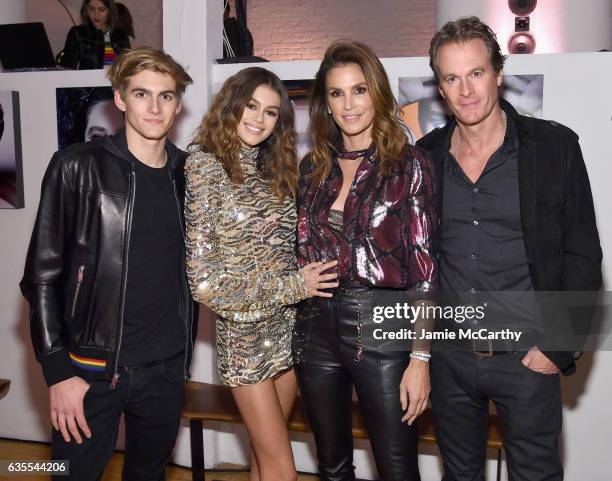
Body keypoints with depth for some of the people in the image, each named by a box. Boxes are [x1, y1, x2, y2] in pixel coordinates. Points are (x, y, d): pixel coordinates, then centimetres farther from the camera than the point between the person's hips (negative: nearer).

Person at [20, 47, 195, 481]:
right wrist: (58, 371, -11)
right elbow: (42, 277, -7)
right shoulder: (78, 168, -7)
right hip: (91, 371, -3)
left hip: (166, 371, 4)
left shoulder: (189, 175, 4)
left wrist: (184, 356, 10)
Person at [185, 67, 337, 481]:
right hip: (245, 330, -5)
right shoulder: (206, 167, -11)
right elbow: (207, 284, -16)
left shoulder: (276, 167, 7)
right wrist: (293, 286, -15)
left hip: (288, 324, 5)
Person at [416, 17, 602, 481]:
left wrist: (558, 347, -11)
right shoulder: (426, 155, 2)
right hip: (448, 356, 3)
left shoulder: (555, 146, -7)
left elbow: (583, 256, -6)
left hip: (527, 357, -3)